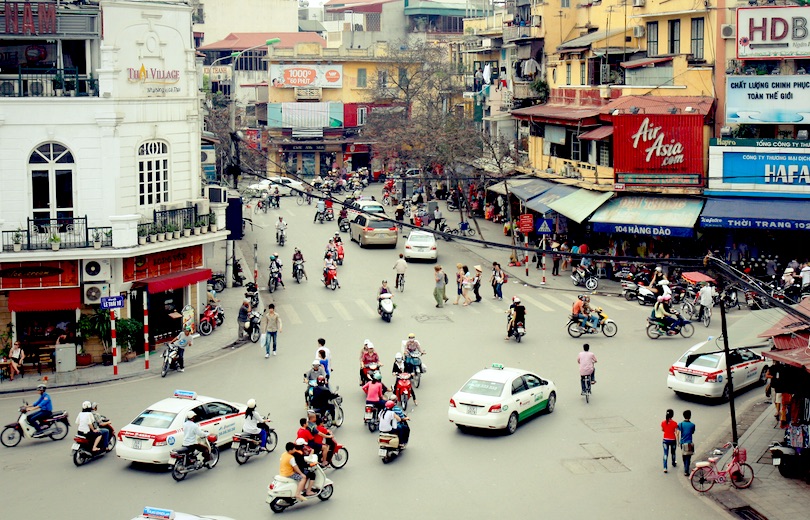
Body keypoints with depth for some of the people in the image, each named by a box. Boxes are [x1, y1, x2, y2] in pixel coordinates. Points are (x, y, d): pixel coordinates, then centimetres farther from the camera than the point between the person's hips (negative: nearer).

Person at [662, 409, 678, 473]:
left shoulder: (663, 423, -10)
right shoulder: (674, 423, -16)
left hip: (665, 440, 1)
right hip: (672, 440, -1)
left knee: (665, 454, 2)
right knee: (673, 452, 23)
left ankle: (665, 468, -8)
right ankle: (674, 464, 45)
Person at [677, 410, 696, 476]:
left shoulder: (680, 424, -5)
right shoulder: (692, 425, -7)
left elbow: (678, 434, -7)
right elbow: (692, 432, 10)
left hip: (682, 443, 2)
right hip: (689, 443, -2)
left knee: (684, 457, 19)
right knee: (688, 458, 0)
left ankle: (685, 469, 33)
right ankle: (686, 471, -7)